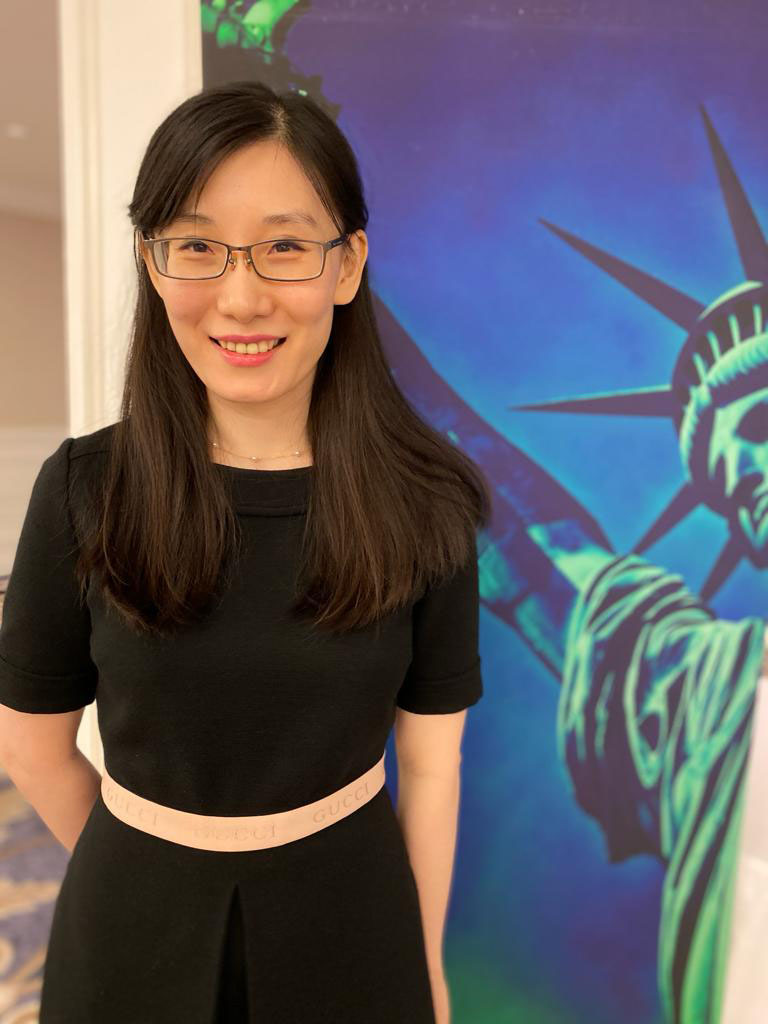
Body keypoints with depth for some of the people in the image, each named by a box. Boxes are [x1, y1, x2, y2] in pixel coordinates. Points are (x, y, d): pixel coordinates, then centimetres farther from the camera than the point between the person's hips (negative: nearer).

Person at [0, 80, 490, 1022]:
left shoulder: (424, 502, -15)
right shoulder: (82, 489, -15)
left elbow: (432, 762, -7)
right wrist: (142, 875, 8)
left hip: (351, 915, 0)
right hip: (133, 927, 1)